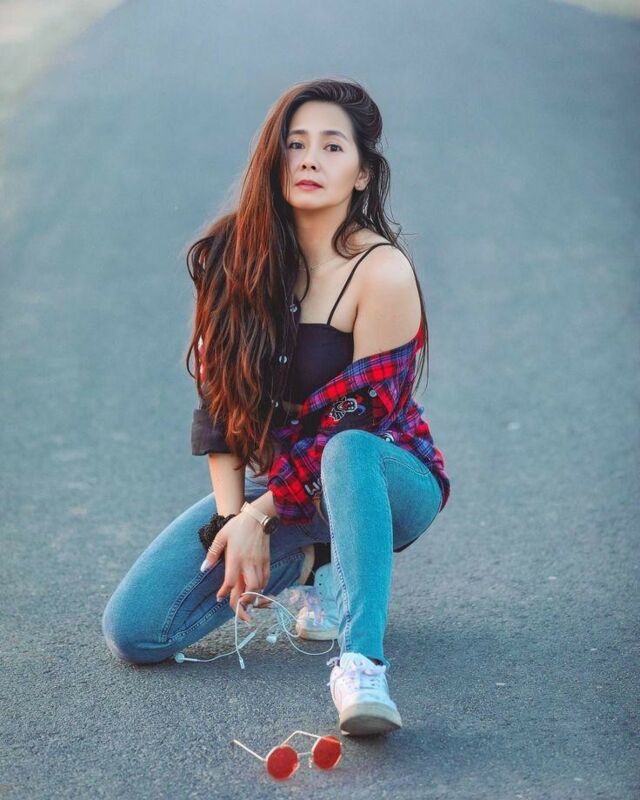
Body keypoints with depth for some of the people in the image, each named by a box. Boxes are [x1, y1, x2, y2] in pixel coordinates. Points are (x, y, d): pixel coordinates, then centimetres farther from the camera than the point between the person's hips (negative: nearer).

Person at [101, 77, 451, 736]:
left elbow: (359, 421, -18)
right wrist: (233, 517, -12)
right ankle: (301, 561, 12)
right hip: (277, 481, 5)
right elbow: (218, 396, -3)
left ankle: (359, 663, -42)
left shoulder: (383, 273, -18)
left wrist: (261, 513, -16)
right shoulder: (238, 254, -3)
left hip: (387, 481, -5)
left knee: (346, 454, -42)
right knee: (132, 631, -9)